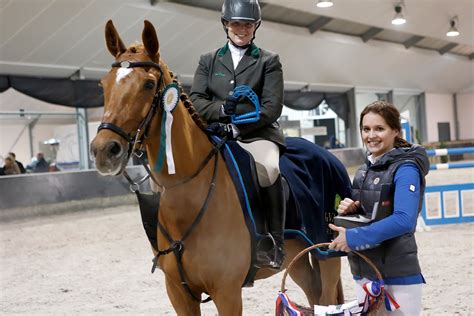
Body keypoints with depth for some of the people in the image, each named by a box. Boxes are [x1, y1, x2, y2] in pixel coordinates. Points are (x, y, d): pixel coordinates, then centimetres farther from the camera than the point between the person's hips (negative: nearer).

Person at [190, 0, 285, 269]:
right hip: (216, 135, 3)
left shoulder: (269, 61, 8)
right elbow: (195, 100, 5)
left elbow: (271, 108, -2)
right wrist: (222, 109, -15)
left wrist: (236, 127, -14)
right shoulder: (209, 61, 17)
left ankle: (274, 244, -24)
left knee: (268, 168, -36)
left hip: (257, 134, -3)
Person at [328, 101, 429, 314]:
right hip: (363, 272, 8)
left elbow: (404, 221, -27)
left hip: (397, 275, -7)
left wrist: (353, 237, -26)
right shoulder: (366, 169, 9)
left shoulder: (405, 169, -14)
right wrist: (349, 210, -4)